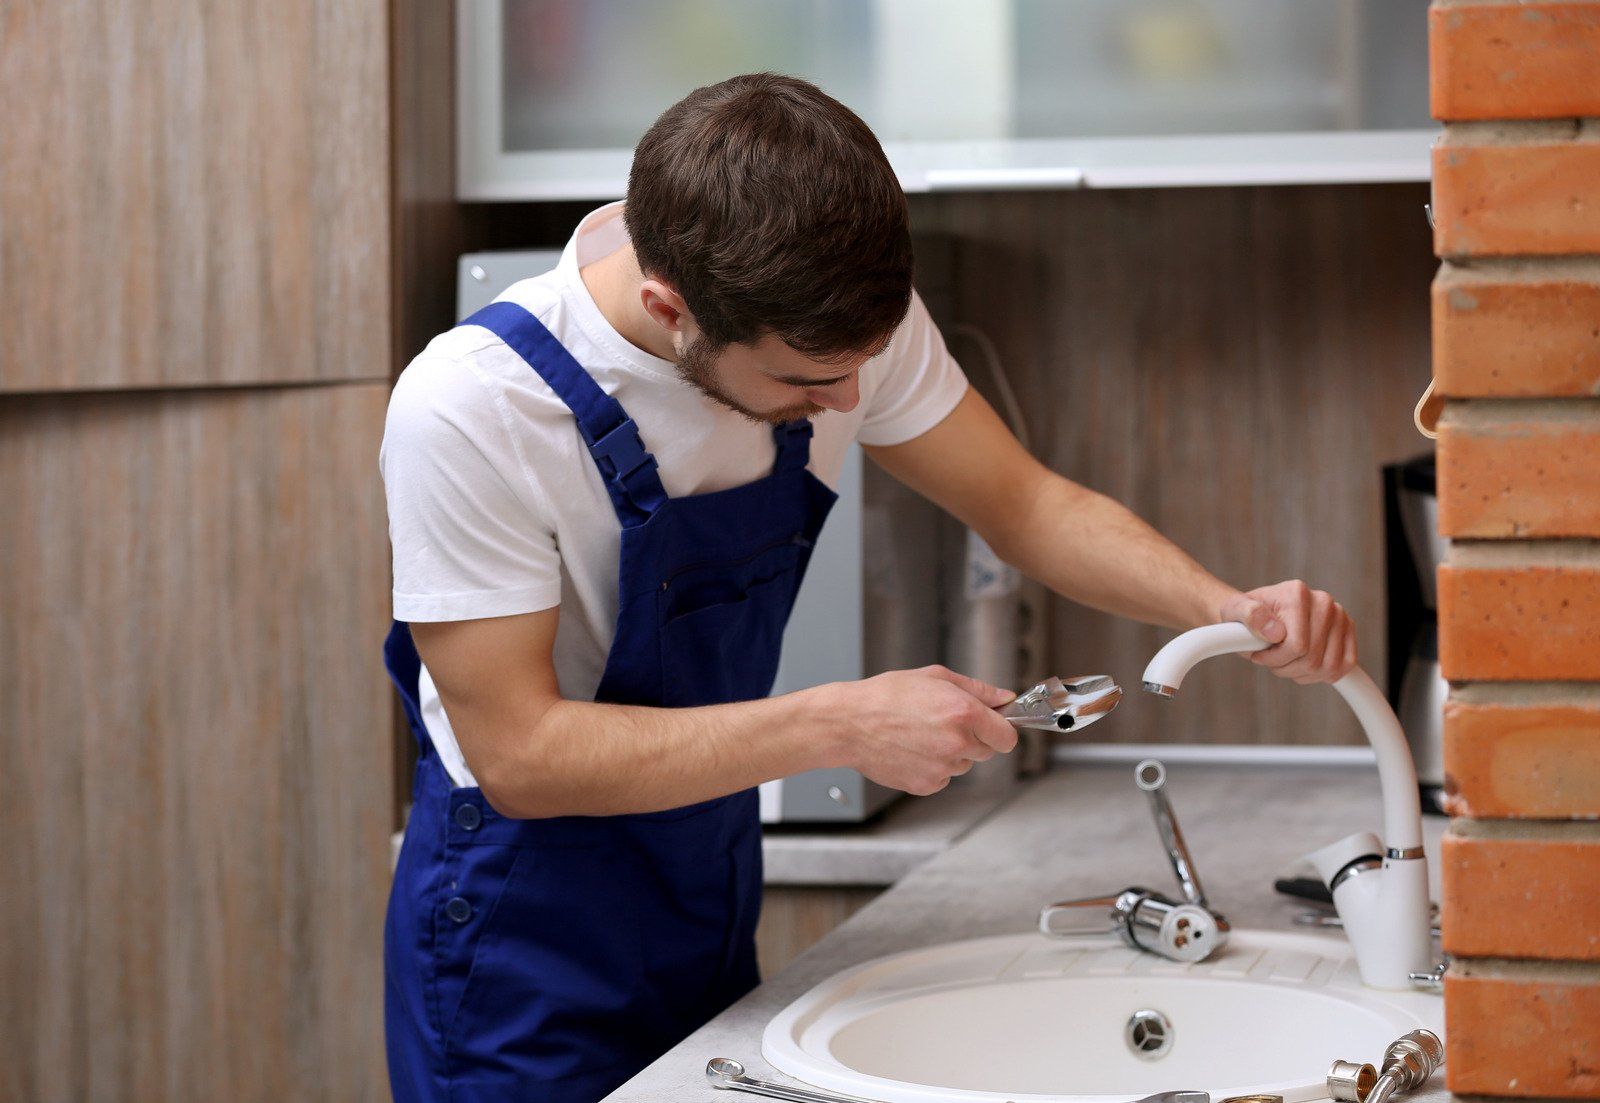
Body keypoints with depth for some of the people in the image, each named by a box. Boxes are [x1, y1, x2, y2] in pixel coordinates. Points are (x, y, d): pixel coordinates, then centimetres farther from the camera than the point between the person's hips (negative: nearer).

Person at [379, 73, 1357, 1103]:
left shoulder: (840, 322, -13)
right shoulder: (468, 409, -29)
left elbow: (1026, 503, -1)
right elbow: (520, 755, -26)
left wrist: (1231, 609, -18)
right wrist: (843, 727, -31)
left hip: (714, 897, 5)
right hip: (524, 935, -5)